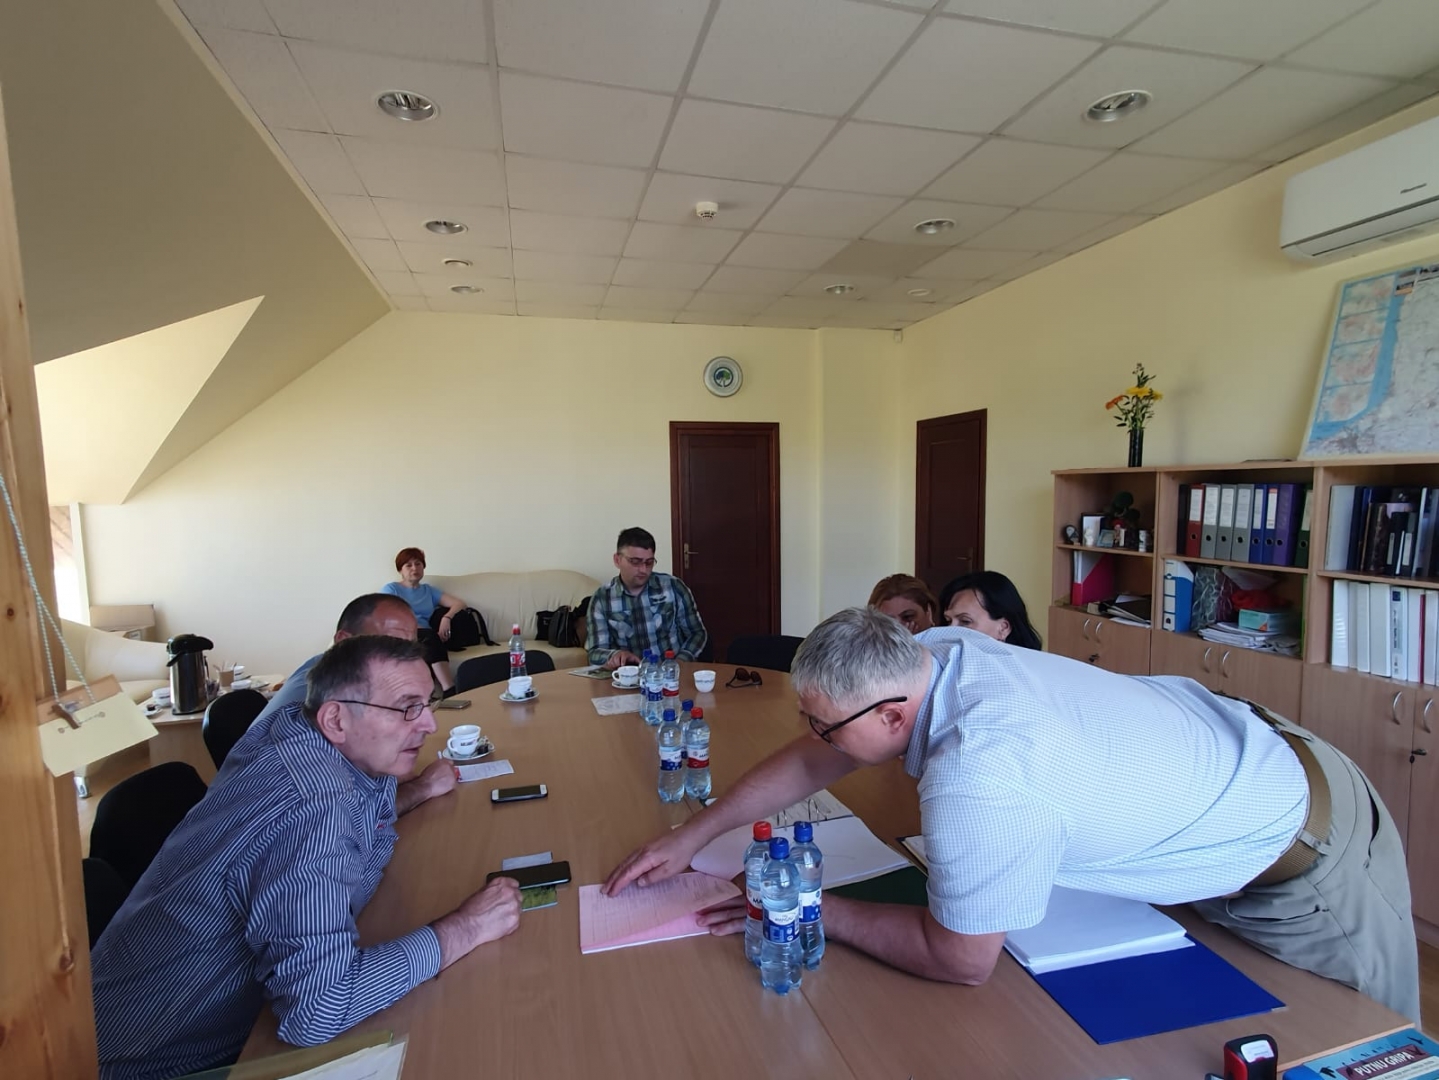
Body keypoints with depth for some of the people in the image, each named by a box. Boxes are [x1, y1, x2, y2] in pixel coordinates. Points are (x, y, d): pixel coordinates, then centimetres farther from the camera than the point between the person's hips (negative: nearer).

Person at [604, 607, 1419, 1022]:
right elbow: (812, 762, -6)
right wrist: (691, 837, -2)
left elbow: (959, 960, -26)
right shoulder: (932, 654, -19)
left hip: (1305, 855, -7)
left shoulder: (977, 783, -43)